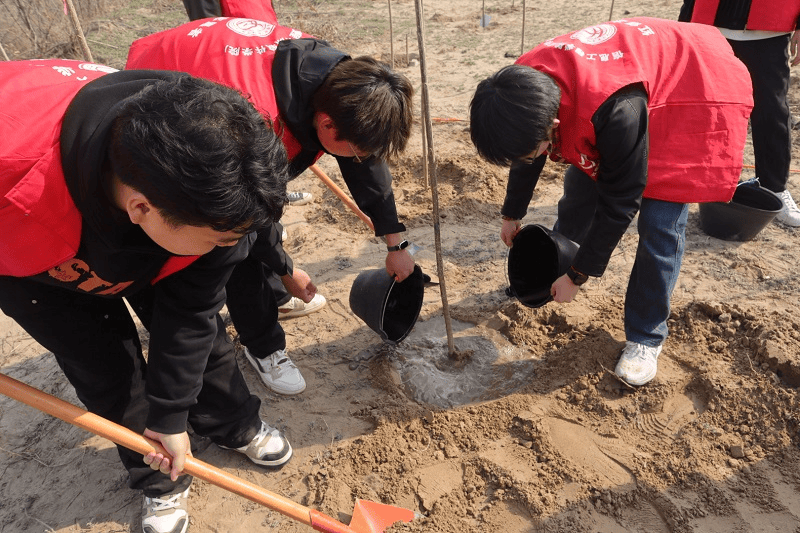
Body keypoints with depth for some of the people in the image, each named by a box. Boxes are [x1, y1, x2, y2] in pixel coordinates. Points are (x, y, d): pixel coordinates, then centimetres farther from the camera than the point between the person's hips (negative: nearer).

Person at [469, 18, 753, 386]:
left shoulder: (616, 109, -43)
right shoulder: (526, 85, -21)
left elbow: (619, 202, -30)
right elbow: (526, 152, 0)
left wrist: (578, 275, -19)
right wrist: (511, 215, 14)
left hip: (700, 91, -6)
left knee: (660, 225, -13)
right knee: (580, 183, 5)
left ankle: (646, 337, 4)